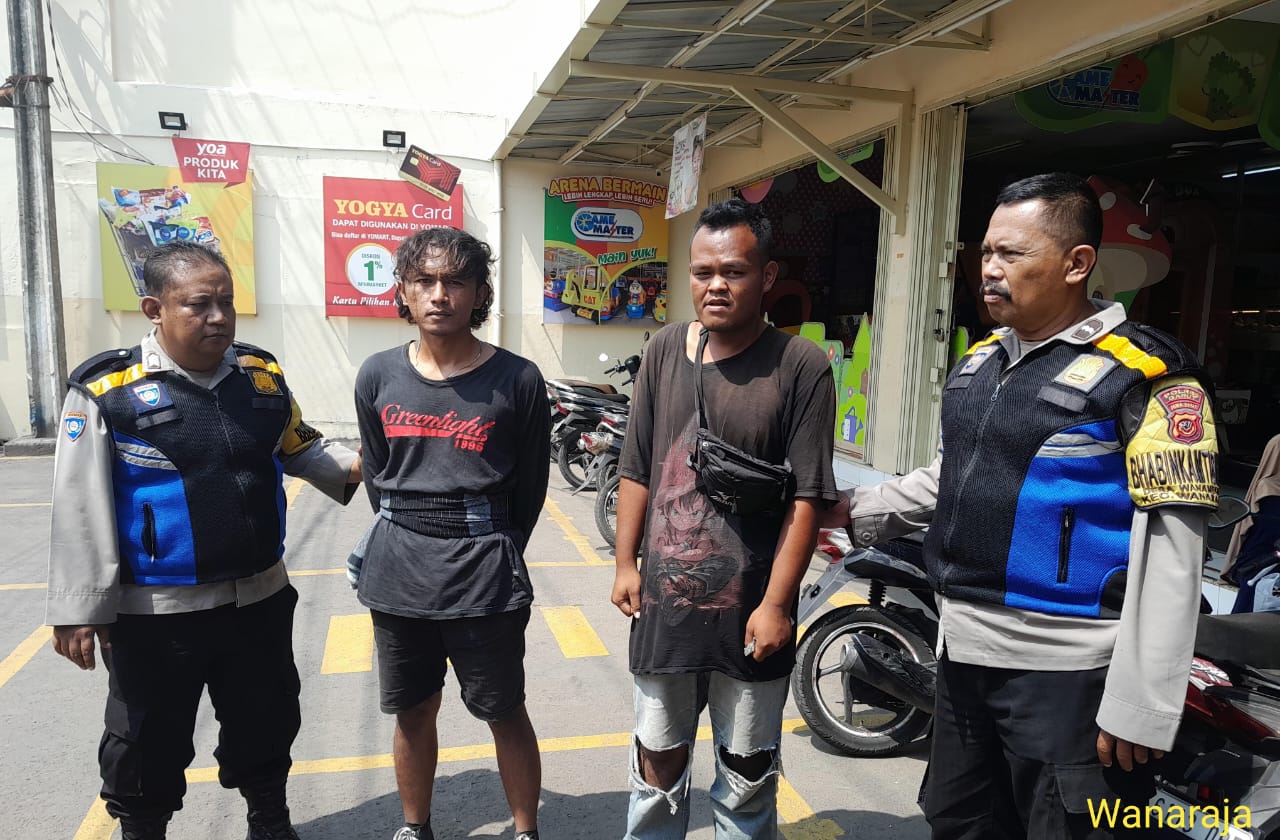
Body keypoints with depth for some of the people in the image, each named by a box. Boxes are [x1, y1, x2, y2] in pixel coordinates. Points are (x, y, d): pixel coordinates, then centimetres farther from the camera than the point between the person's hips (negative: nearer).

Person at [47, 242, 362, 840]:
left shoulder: (263, 375, 1)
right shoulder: (107, 390, -13)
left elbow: (300, 449, 13)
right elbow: (80, 508, -11)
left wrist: (357, 467, -5)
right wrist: (79, 611, -11)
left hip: (260, 598, 4)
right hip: (156, 612, -4)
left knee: (267, 725, 21)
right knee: (148, 745, 15)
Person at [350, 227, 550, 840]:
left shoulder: (517, 381, -9)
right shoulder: (378, 377, 1)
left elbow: (529, 489, 0)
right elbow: (376, 476, 13)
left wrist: (488, 553, 7)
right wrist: (406, 539, 14)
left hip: (483, 576, -3)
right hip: (397, 573, 4)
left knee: (505, 713, 10)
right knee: (412, 712, 18)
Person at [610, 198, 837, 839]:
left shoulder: (800, 367, -10)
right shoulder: (664, 350, 3)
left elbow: (807, 498, -11)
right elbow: (637, 469, 8)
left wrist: (776, 604, -13)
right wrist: (626, 563, 7)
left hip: (749, 614, -3)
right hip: (663, 602, 4)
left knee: (746, 783, 15)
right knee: (657, 766, 20)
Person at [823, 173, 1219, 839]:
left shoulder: (1144, 375, -14)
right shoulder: (978, 361, 9)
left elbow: (1170, 555, -17)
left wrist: (1138, 708, -18)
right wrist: (856, 511, 12)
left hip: (1064, 669, -7)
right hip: (963, 652, 8)